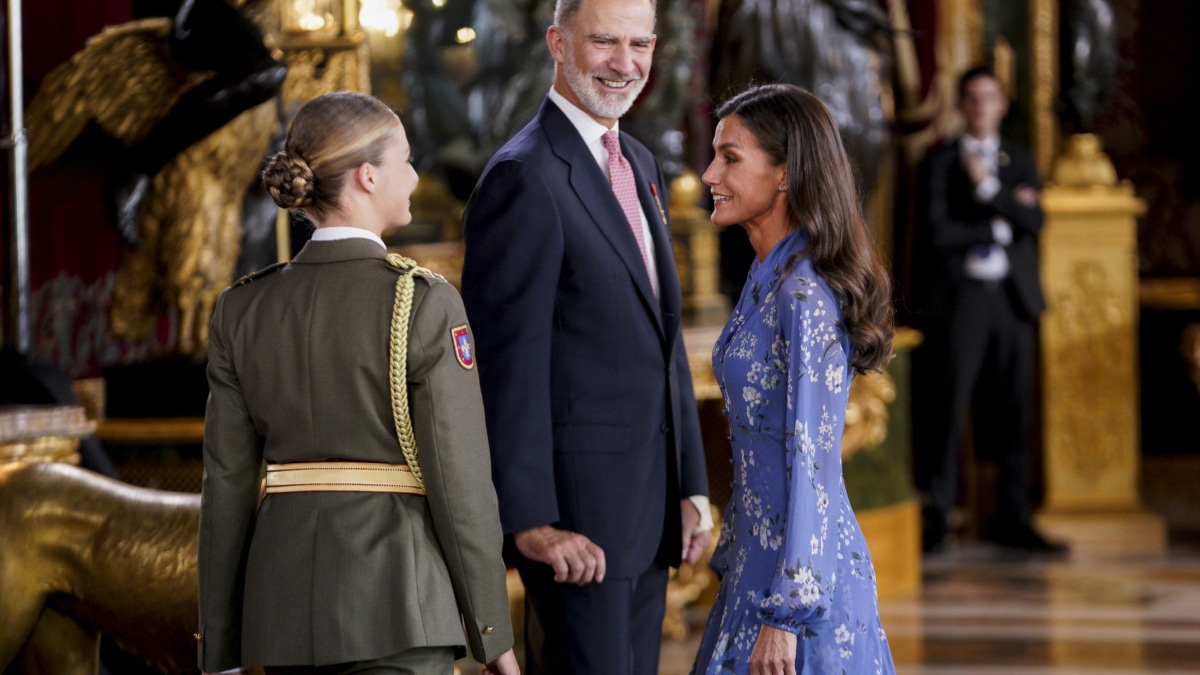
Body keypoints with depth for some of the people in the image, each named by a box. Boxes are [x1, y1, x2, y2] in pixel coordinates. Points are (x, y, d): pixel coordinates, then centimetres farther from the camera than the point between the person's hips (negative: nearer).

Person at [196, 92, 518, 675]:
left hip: (284, 600, 6)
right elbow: (460, 481, -9)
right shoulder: (424, 305, -9)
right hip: (395, 602, -5)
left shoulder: (241, 309, 5)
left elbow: (226, 486, 6)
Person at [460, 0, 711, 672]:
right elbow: (508, 363, -17)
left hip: (648, 507, 9)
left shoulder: (640, 167, 16)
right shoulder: (525, 177, -13)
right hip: (575, 509, -9)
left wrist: (691, 485, 15)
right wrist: (531, 520, -20)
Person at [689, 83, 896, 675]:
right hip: (759, 557, 9)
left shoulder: (805, 296, -17)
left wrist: (784, 614, -20)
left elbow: (813, 464, -19)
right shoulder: (768, 281, 11)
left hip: (802, 575, -9)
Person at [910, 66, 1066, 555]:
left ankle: (1011, 518, 9)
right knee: (948, 409, -7)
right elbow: (936, 231, -9)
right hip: (959, 296, -4)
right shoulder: (939, 163, 3)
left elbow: (1033, 222, -1)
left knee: (1013, 412, 4)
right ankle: (936, 518, -3)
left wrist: (986, 188, -8)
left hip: (1013, 298, 4)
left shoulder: (1020, 162, 15)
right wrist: (999, 224, -5)